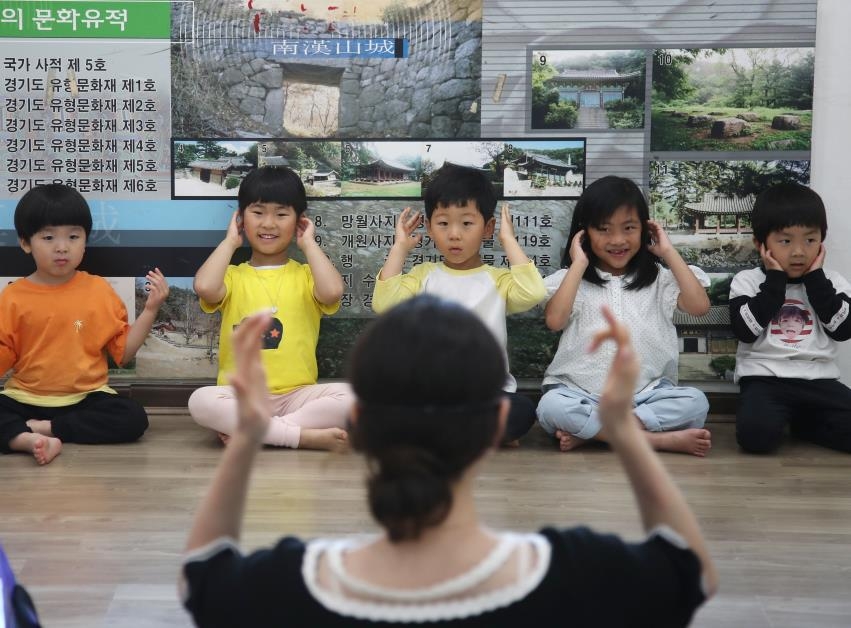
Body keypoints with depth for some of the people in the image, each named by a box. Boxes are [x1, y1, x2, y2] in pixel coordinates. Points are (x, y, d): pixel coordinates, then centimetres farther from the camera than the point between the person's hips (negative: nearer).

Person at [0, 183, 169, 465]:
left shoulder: (99, 289, 2)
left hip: (86, 398, 1)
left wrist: (150, 309, -5)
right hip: (26, 399, -1)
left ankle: (41, 428, -21)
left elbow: (123, 351, 4)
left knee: (133, 418, -27)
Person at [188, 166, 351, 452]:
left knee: (349, 396, -28)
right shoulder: (233, 276, 10)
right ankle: (306, 436, -30)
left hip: (296, 396, 1)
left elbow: (332, 291, -15)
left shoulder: (305, 275, 10)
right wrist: (230, 241, 2)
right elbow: (204, 286, -15)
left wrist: (308, 244, 0)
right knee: (201, 401, -32)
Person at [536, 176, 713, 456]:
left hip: (646, 394, 2)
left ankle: (590, 432, -23)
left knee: (695, 402, -26)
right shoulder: (571, 278, 6)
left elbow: (700, 306, -7)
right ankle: (663, 439, -28)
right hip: (582, 394, -2)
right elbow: (554, 320, -13)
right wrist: (579, 263, -7)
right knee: (551, 406, -34)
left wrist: (669, 252, 0)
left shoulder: (658, 278, 10)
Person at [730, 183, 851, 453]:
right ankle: (783, 418, 2)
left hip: (819, 380, 3)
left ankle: (800, 421, 4)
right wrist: (775, 280, -7)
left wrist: (815, 279, -3)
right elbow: (745, 331, -10)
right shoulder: (747, 281, 5)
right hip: (764, 379, -3)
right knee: (756, 433, -34)